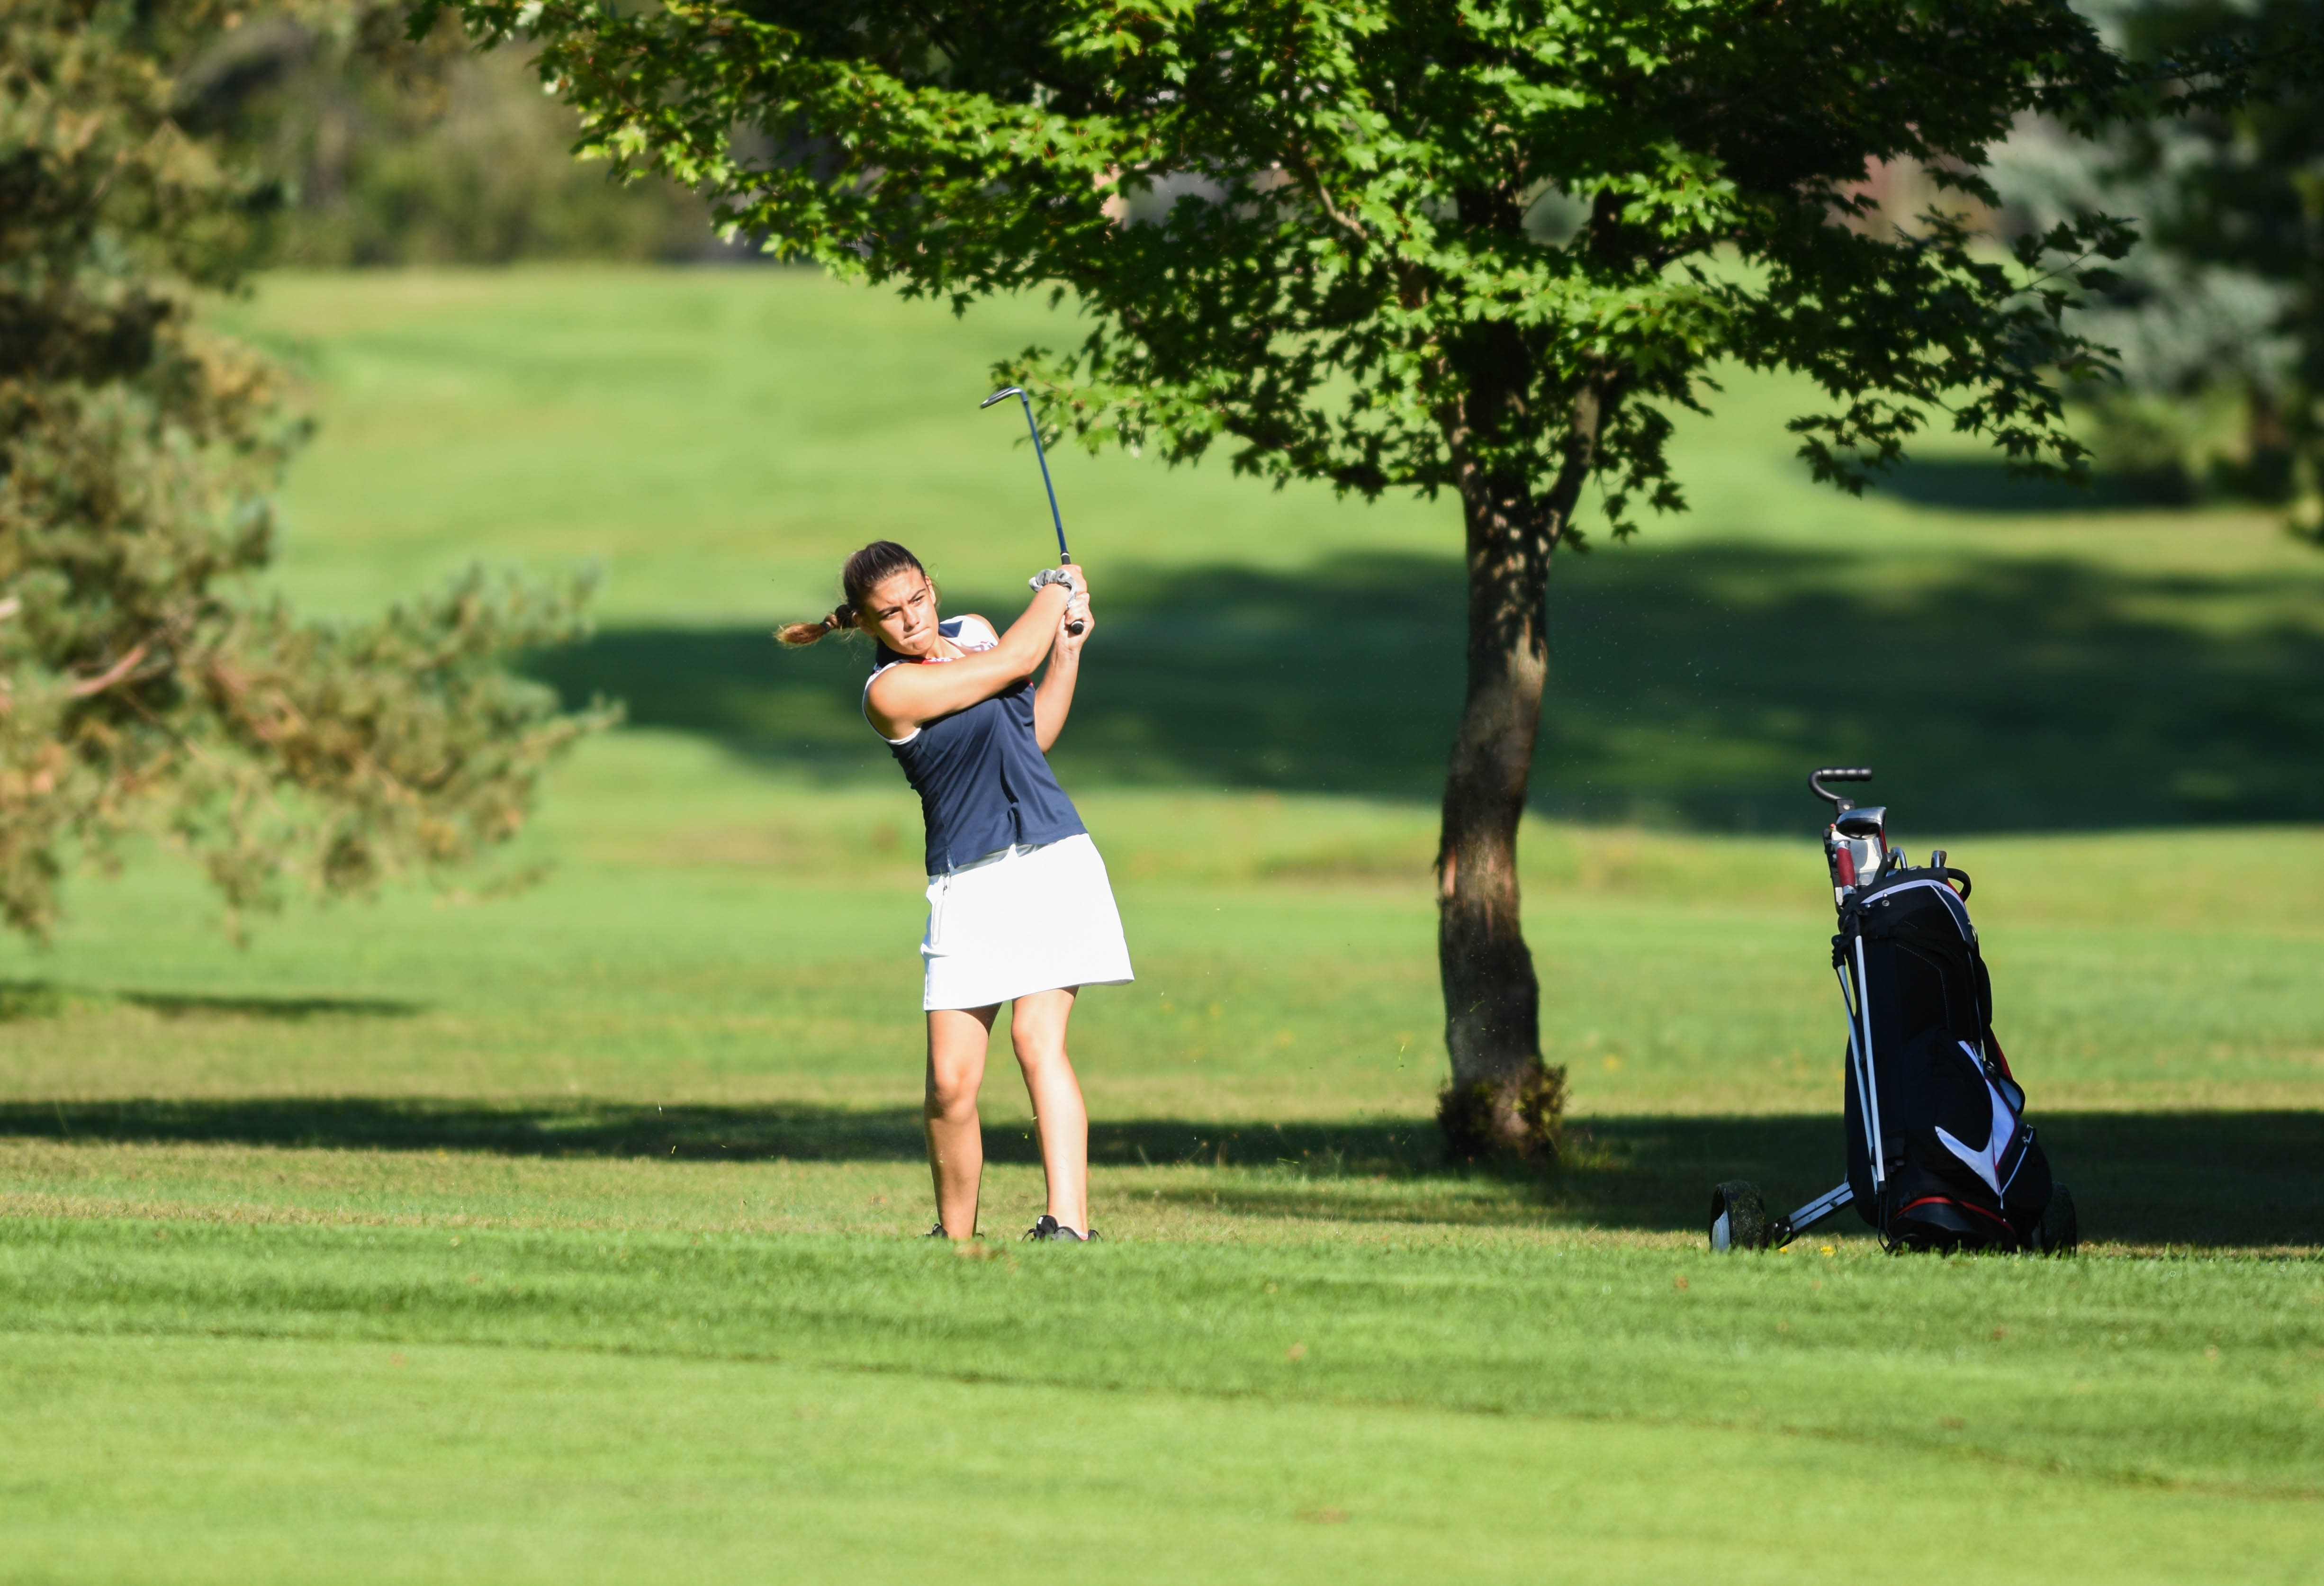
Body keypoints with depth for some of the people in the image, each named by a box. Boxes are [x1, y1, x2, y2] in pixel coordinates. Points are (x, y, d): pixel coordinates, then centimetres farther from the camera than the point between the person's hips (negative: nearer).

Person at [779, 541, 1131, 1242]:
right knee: (951, 1079, -10)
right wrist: (1056, 590, 12)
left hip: (1053, 861, 3)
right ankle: (955, 1237, 8)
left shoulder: (972, 633, 11)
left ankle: (1070, 1223, -23)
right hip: (969, 885, -3)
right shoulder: (890, 691, -11)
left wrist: (1068, 649, 15)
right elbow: (1015, 661, -6)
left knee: (1037, 1036, -14)